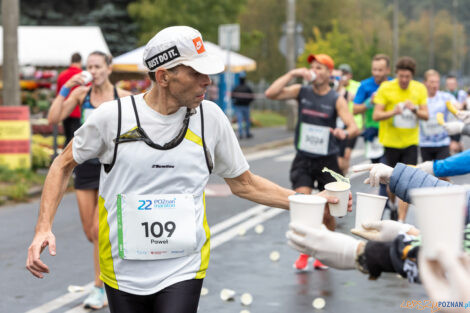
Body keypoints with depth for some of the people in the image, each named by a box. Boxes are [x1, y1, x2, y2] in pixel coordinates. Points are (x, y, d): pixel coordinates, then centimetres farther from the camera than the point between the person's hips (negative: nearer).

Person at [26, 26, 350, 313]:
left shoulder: (210, 117, -3)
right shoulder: (112, 116, -9)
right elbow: (65, 164, 6)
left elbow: (243, 183, 9)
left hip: (183, 270, 0)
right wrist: (44, 228, -5)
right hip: (123, 272, 0)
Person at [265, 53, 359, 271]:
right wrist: (292, 74, -16)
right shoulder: (301, 92, 0)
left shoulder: (336, 100, -5)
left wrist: (345, 133, -38)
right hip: (303, 159, 0)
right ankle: (304, 254, 4)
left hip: (327, 161, 0)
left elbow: (354, 127, -15)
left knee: (328, 213, 3)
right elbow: (270, 94, -12)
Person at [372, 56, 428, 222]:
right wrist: (393, 112, -28)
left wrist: (415, 110, -17)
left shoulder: (420, 89, 3)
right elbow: (376, 115, -9)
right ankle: (392, 206, 39)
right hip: (390, 142, -1)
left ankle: (401, 220, -9)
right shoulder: (385, 88, -5)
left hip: (411, 142, 1)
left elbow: (426, 115, 4)